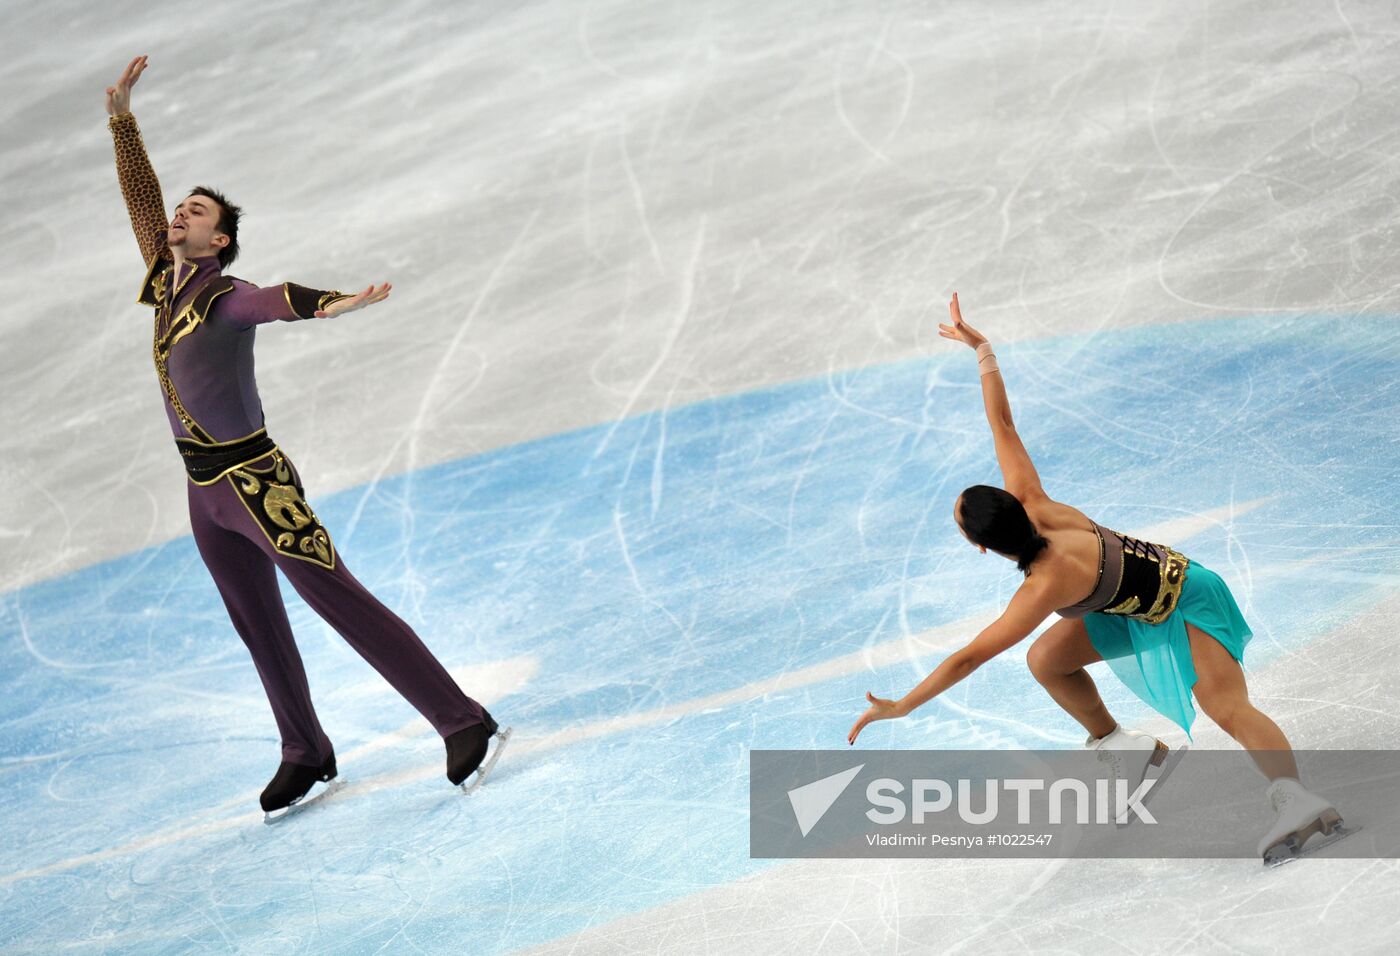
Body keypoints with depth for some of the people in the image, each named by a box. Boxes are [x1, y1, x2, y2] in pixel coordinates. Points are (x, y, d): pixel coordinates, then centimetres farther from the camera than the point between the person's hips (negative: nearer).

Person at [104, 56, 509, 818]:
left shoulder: (228, 297, -17)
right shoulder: (167, 283, 5)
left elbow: (277, 298, -40)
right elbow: (139, 197, 15)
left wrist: (334, 303, -61)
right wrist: (121, 117, 14)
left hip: (255, 482, -8)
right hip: (207, 493, 8)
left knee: (343, 603, -9)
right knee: (261, 631, 16)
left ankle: (464, 723, -6)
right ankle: (306, 756, 30)